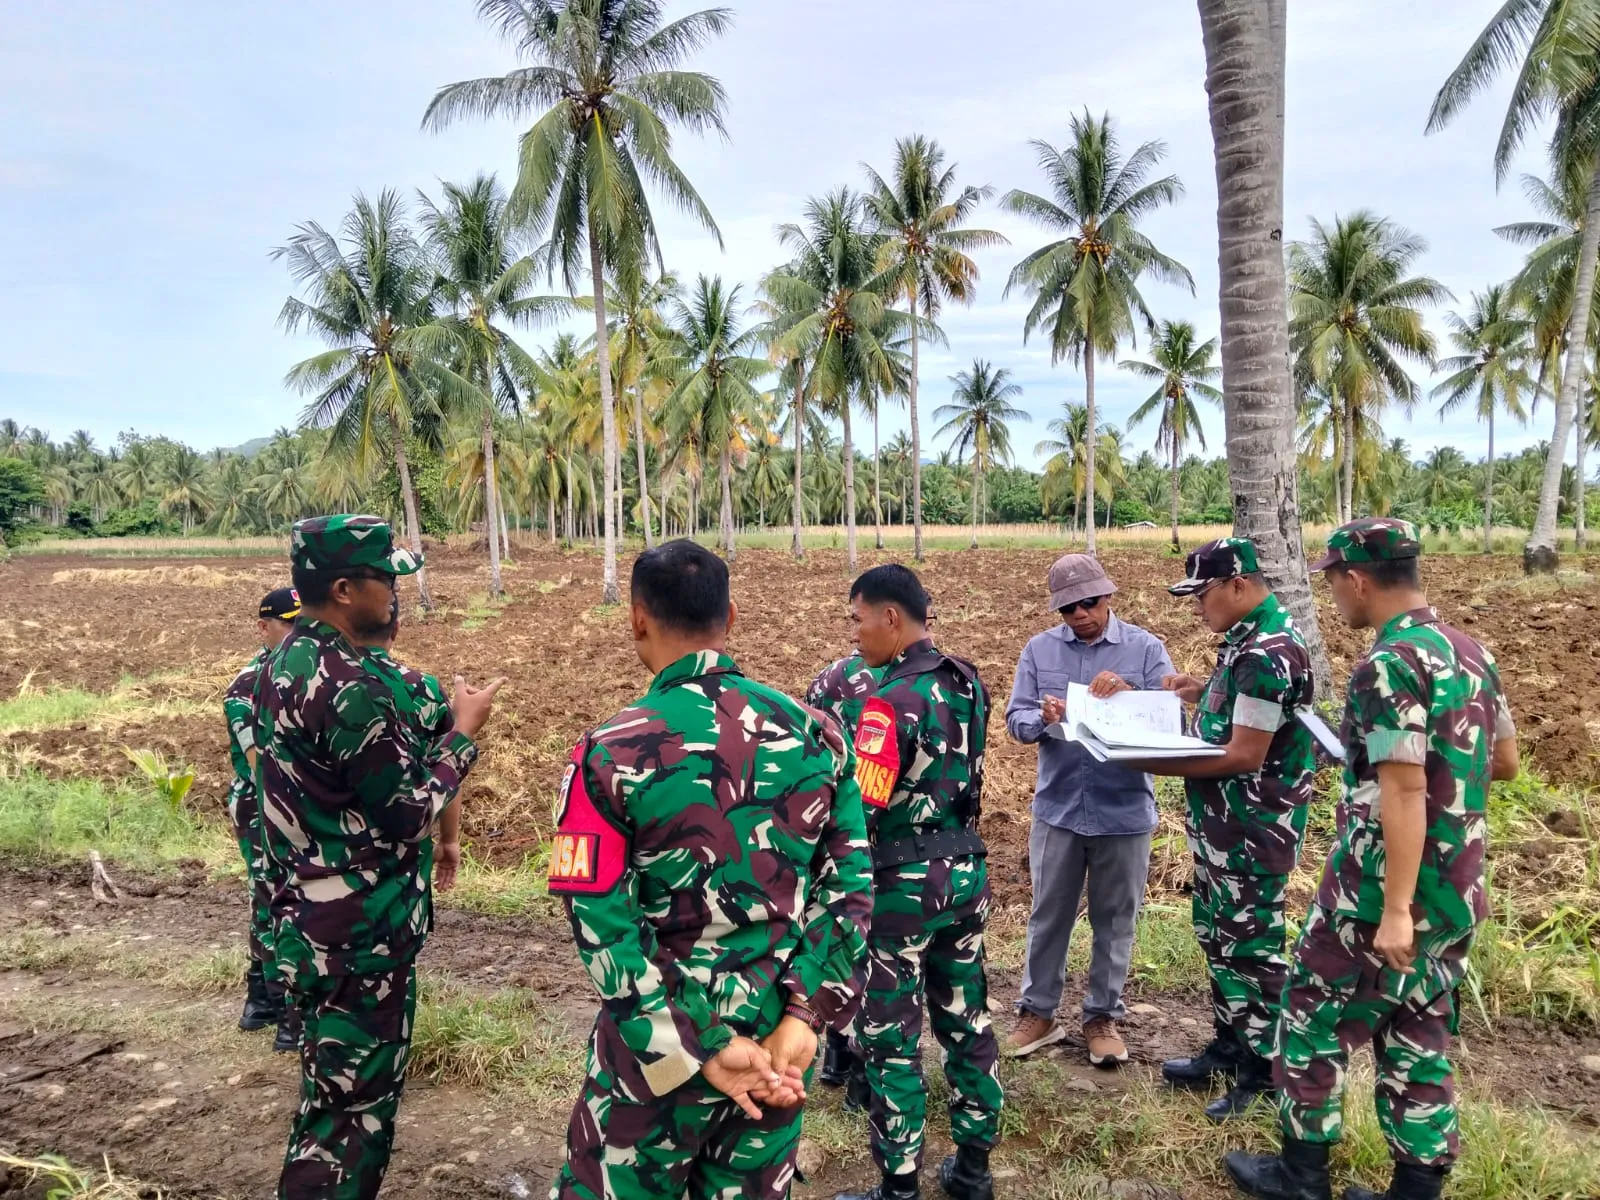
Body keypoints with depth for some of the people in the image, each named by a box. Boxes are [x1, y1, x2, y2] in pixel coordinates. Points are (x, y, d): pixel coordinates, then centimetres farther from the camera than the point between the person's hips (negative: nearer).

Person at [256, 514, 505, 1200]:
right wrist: (465, 731, -9)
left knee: (332, 1094, 24)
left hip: (310, 922, 10)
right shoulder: (348, 687, -26)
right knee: (353, 1107, 6)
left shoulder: (285, 664, 6)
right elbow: (408, 814, -20)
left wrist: (427, 721, 8)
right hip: (360, 936, -10)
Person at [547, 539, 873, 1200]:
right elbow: (851, 884, -4)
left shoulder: (609, 754, -15)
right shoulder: (814, 733, -5)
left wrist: (702, 1047, -14)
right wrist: (804, 1015, -7)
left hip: (658, 1042, -3)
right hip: (781, 1039, 4)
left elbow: (601, 925, -17)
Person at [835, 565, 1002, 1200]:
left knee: (890, 1039, 6)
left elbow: (858, 809, -24)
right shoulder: (969, 682, 4)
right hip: (967, 872, 8)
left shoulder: (891, 699, -22)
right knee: (966, 1021, 18)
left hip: (903, 884, -8)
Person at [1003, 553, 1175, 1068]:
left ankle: (1102, 1016, 28)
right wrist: (1043, 718, -24)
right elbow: (1015, 720, -2)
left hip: (1125, 810, -1)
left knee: (1115, 920, 12)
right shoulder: (1039, 650, 1)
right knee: (1048, 915, 11)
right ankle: (1037, 1012, 27)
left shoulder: (1146, 649, -3)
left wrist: (1129, 695, -26)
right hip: (1058, 807, 1)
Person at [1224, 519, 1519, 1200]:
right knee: (1419, 1038, 17)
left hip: (1383, 893, -8)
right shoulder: (1471, 653, 6)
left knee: (1313, 1023, 9)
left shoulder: (1389, 666, -21)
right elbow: (1506, 762, 16)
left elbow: (1405, 794, -24)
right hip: (1456, 894, 8)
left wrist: (1395, 910, -22)